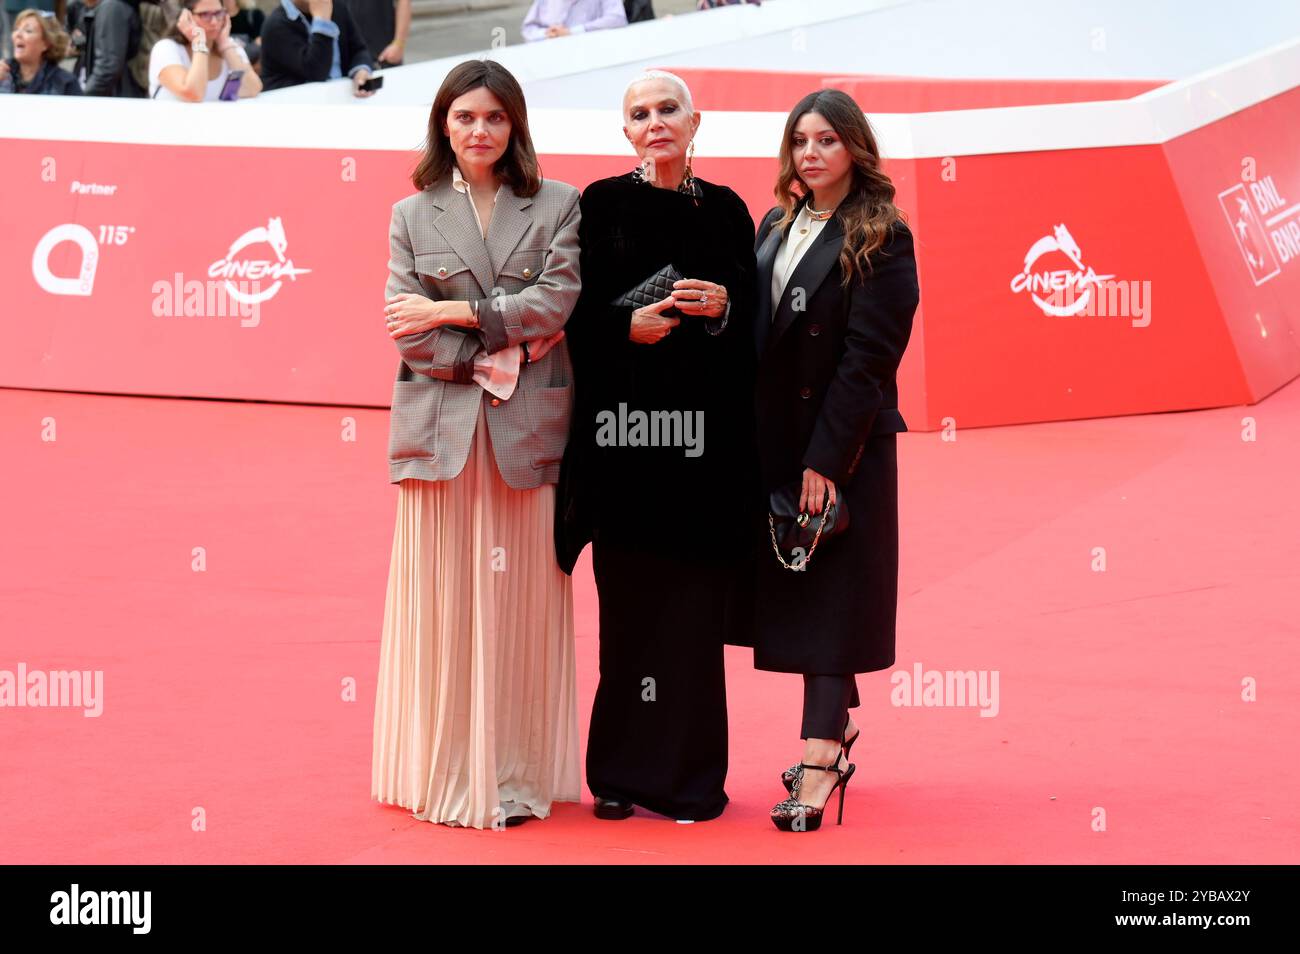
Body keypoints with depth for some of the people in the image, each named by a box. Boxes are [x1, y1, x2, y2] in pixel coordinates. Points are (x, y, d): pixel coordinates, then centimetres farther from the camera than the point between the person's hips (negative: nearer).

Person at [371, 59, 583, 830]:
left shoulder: (557, 206, 8)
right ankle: (446, 775, 8)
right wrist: (498, 354, -9)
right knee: (442, 602, 0)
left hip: (528, 429, 0)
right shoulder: (414, 215, 9)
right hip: (442, 429, 0)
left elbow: (555, 302, -6)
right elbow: (408, 332, 0)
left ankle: (516, 778, 9)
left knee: (522, 604, 2)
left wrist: (452, 313, -8)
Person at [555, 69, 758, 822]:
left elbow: (752, 319, 9)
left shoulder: (725, 210, 9)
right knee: (629, 604, 0)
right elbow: (576, 314, 0)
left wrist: (722, 307, -11)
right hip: (622, 423, -1)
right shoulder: (601, 206, 4)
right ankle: (624, 769, 11)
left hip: (704, 428, 2)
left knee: (695, 604, 1)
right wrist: (627, 327, -17)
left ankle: (690, 774, 10)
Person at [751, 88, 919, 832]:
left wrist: (826, 458, -18)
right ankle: (839, 723, 26)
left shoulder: (881, 238, -9)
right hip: (774, 439, 6)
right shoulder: (776, 227, 11)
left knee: (830, 594, -5)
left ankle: (821, 761, -4)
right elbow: (755, 333, 10)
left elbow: (869, 356, -14)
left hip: (845, 444, -6)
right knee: (795, 591, 11)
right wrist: (754, 443, 2)